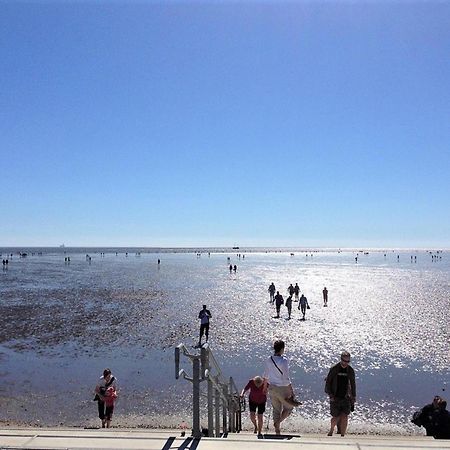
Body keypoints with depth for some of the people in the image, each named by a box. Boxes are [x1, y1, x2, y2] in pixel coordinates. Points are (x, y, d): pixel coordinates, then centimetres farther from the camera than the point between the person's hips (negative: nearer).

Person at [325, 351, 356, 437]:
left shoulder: (350, 370, 4)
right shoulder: (334, 369, -5)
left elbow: (353, 384, 13)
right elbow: (328, 382, -1)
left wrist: (353, 398, 10)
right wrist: (330, 395, -9)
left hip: (346, 398, 2)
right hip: (335, 398, -2)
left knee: (344, 417, -7)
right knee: (336, 417, -1)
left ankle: (342, 435, 5)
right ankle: (331, 430, 25)